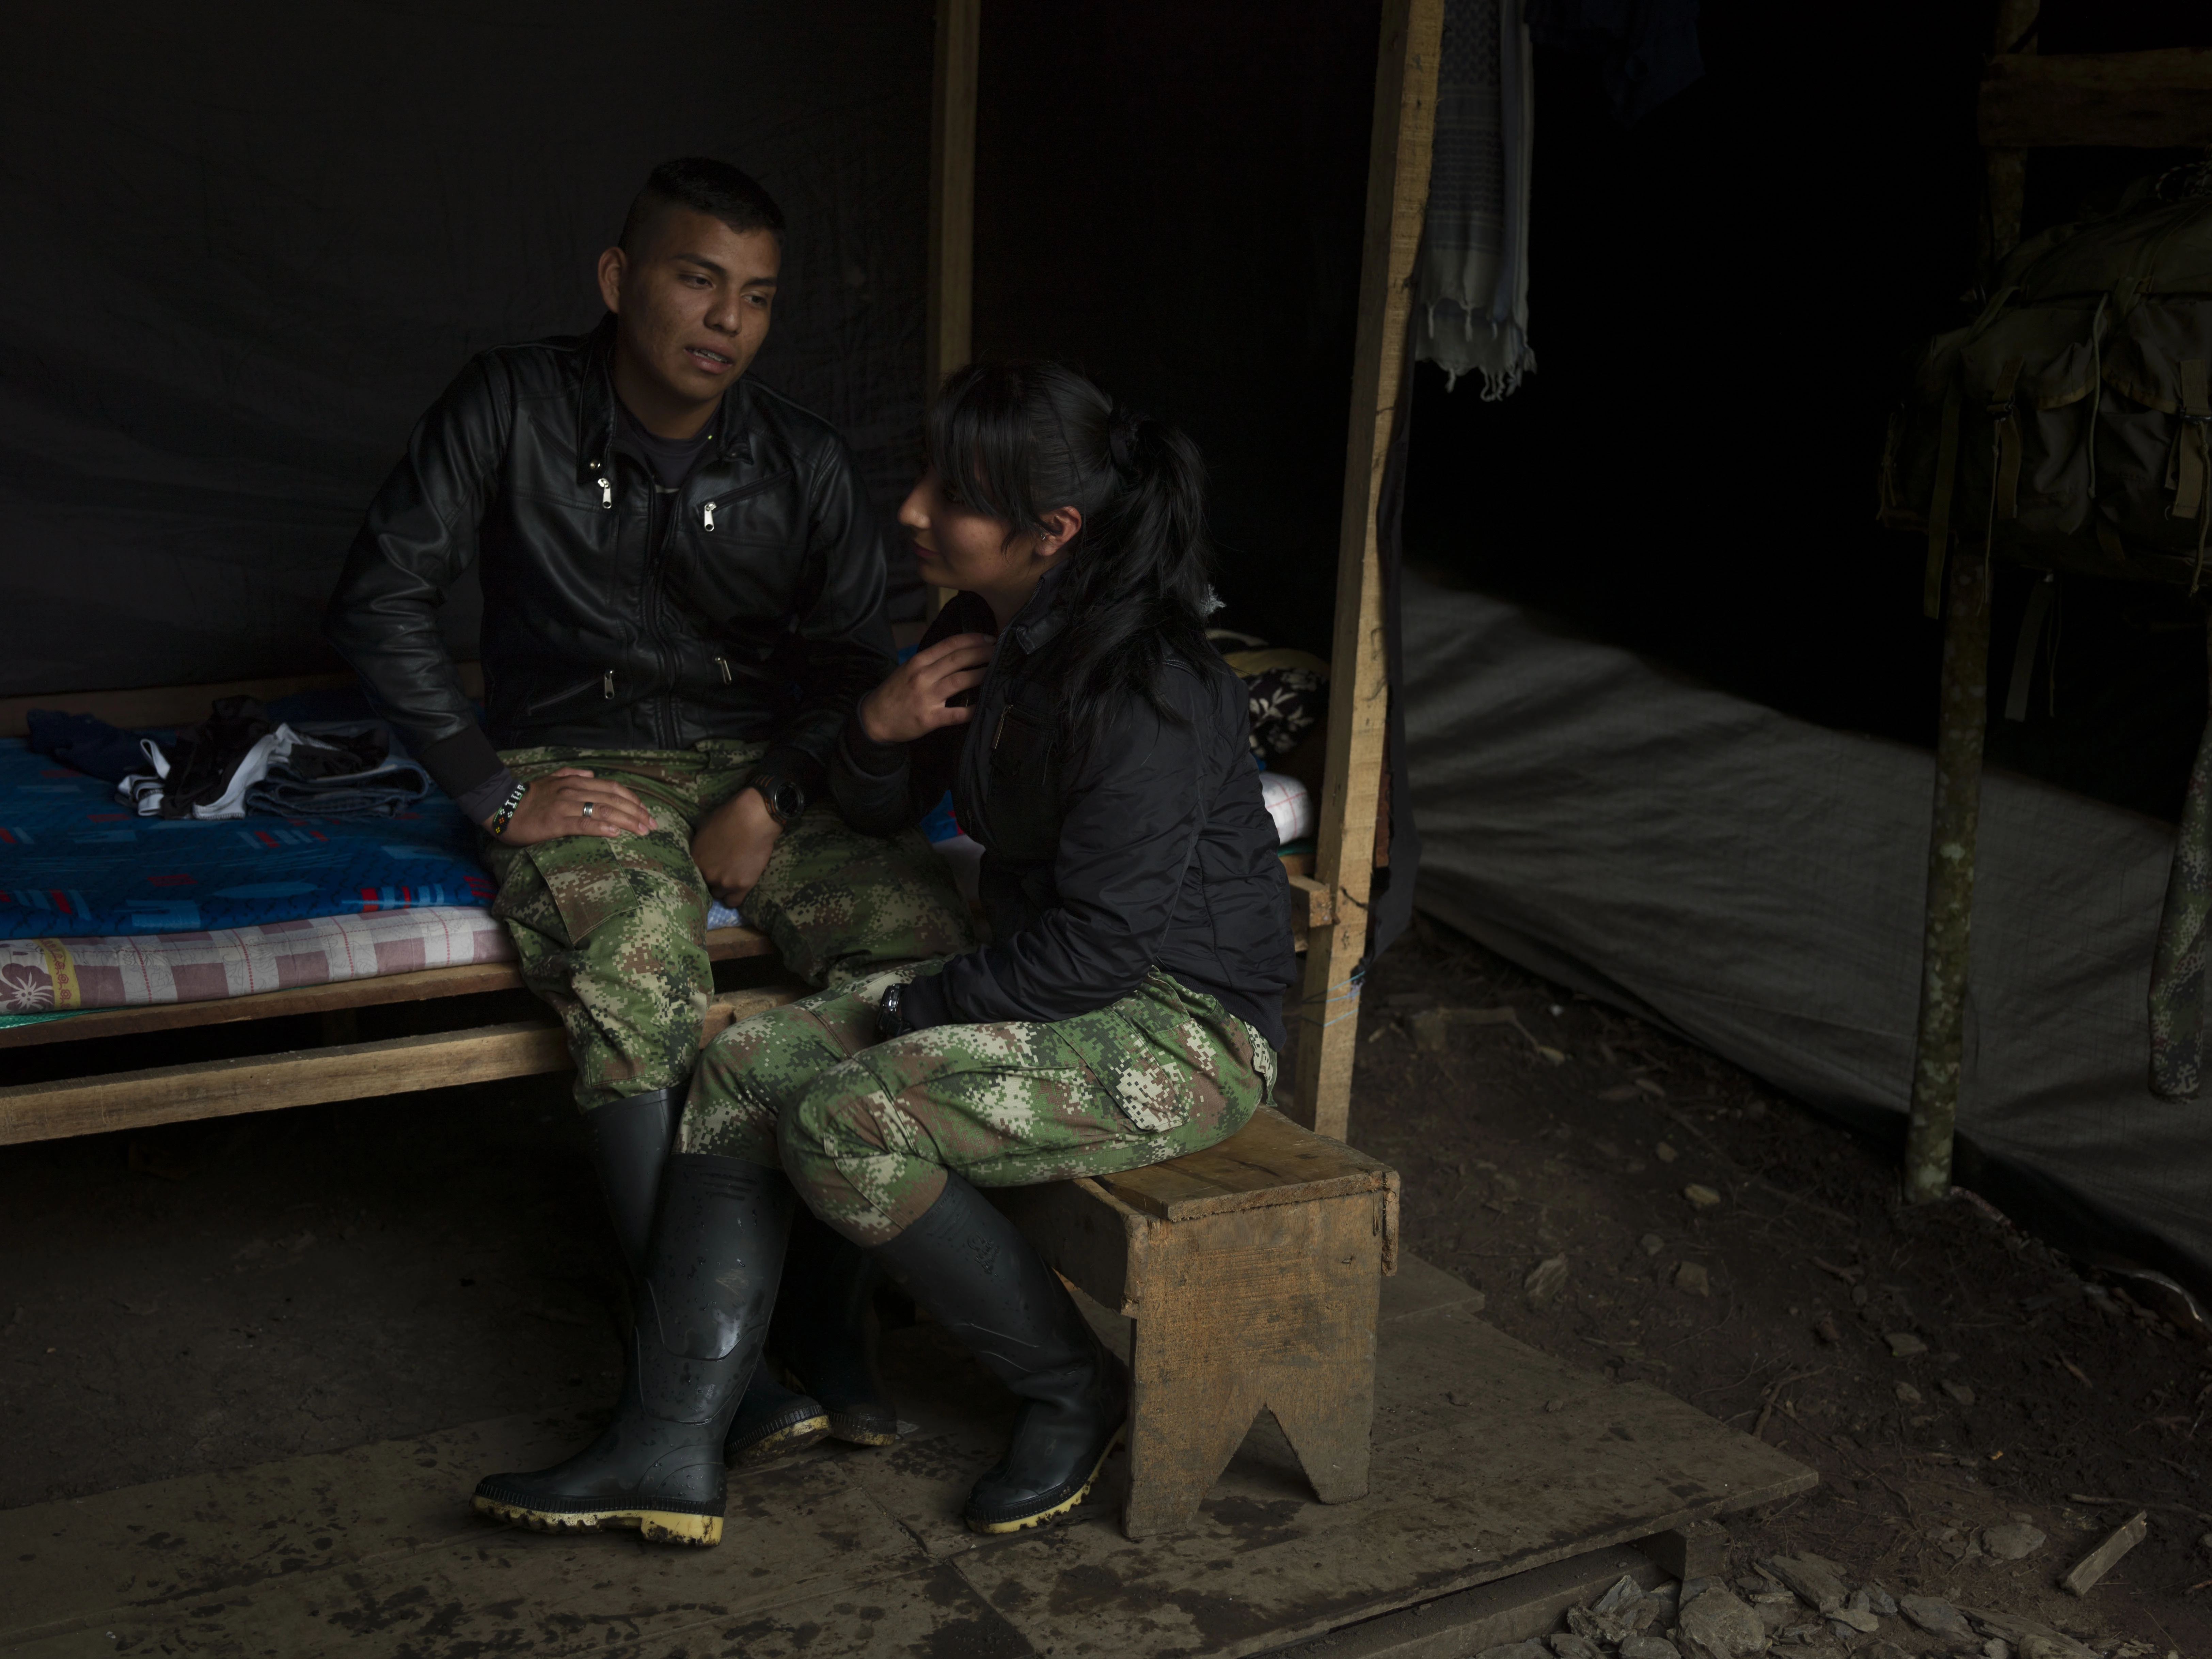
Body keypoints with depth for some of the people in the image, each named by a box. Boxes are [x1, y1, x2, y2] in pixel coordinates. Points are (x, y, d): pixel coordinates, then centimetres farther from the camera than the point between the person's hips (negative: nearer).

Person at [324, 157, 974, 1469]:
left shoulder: (807, 466, 2)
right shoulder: (515, 407, -5)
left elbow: (856, 668, 7)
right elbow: (378, 600, -6)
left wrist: (772, 799, -12)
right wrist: (497, 789, -13)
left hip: (761, 774, 3)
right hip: (582, 774, -3)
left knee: (926, 921, -26)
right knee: (639, 955, -36)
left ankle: (832, 1316, -17)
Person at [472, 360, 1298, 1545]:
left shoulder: (1145, 691, -24)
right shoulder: (991, 634, 4)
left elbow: (1103, 945, -25)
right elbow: (878, 809, 15)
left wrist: (915, 1010, -13)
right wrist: (880, 728, -8)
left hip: (1182, 1023, -9)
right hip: (1047, 984, 9)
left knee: (848, 1128, -25)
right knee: (744, 1067, -5)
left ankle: (1076, 1396, -3)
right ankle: (669, 1450, -5)